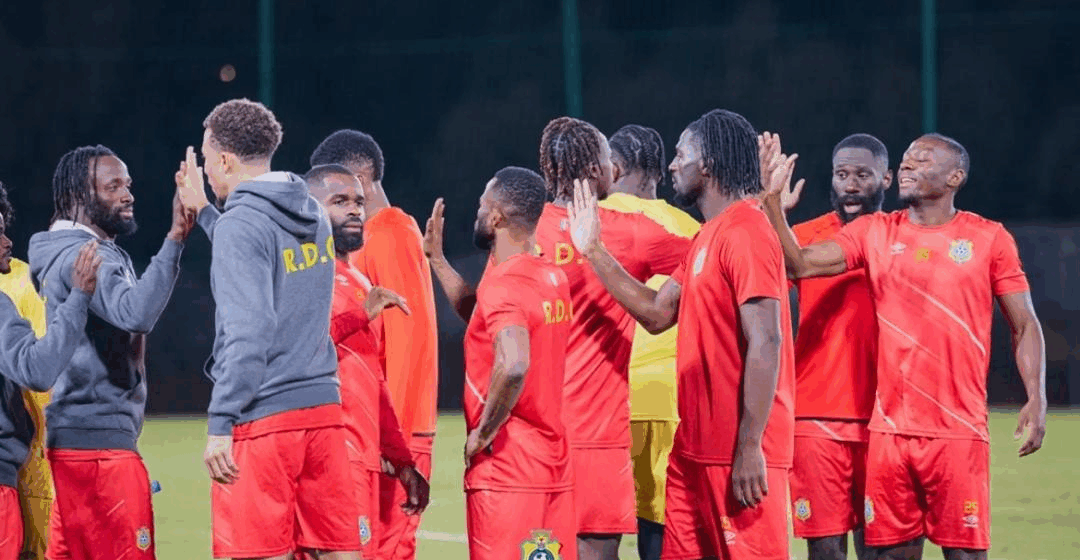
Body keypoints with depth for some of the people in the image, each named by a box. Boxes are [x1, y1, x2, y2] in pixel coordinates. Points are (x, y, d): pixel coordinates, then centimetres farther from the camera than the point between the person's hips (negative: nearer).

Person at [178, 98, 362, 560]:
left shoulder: (241, 225, -12)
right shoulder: (314, 216, 12)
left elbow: (247, 334, -20)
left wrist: (220, 424, -19)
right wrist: (203, 212, 39)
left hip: (262, 417, -7)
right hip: (322, 406, 7)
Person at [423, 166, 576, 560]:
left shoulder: (503, 283, -15)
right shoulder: (553, 280, 12)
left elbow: (513, 366, -32)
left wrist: (483, 432, -18)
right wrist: (437, 258, 31)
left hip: (506, 469, -8)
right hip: (554, 466, 8)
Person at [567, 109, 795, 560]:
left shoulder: (744, 233, -15)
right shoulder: (706, 237, 18)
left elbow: (765, 343, -20)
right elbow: (657, 313, 20)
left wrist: (749, 447, -22)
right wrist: (595, 253, 18)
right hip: (695, 448, 10)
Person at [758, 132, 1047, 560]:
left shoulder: (988, 239, 2)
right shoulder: (874, 232, 8)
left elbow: (1025, 326, 4)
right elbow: (799, 264, -1)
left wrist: (1036, 399, -8)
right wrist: (773, 199, -13)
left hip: (959, 430, -3)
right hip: (889, 427, 3)